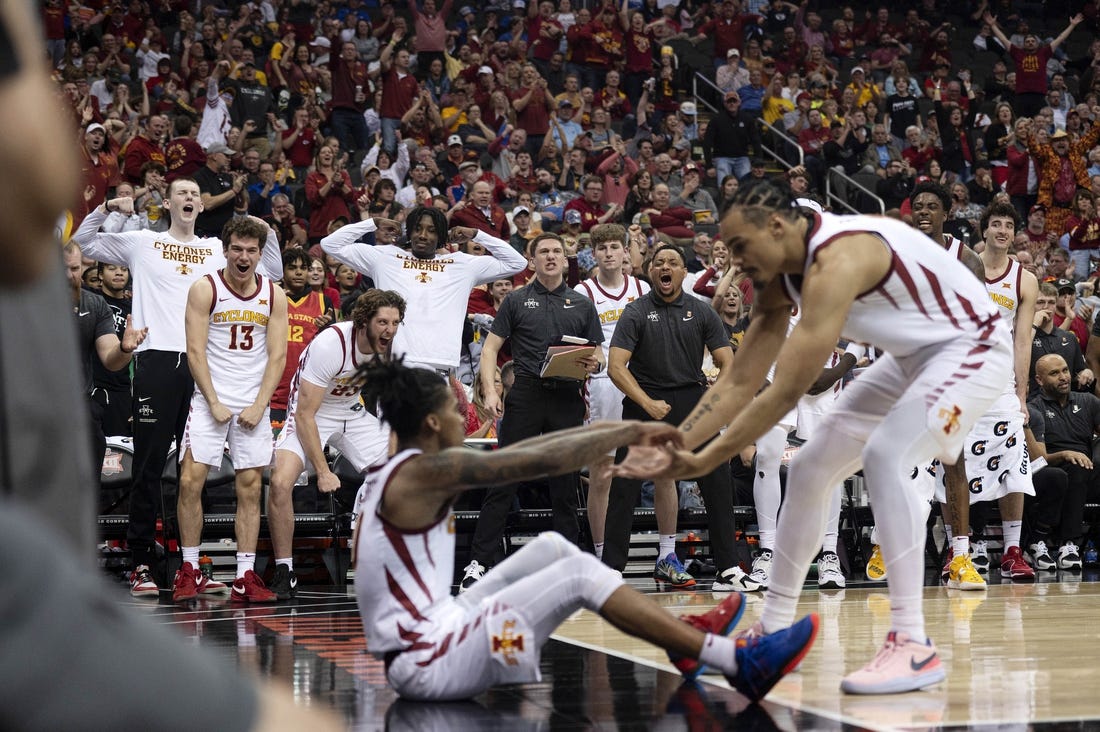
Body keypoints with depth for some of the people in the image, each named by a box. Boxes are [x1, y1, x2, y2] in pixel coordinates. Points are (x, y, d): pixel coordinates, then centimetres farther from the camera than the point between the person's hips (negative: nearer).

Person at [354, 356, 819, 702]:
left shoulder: (392, 474, 14)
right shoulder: (428, 470, -13)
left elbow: (508, 457, 17)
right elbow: (540, 461, -17)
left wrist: (602, 429, 15)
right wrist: (631, 432, -6)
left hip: (418, 646, 10)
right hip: (430, 664, -10)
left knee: (551, 548, 13)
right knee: (581, 575, -13)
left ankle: (685, 639, 17)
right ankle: (742, 665, -12)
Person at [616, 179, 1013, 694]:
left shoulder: (836, 260, -32)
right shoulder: (780, 280, -3)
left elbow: (786, 392, -34)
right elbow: (740, 383, 1)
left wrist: (701, 463, -30)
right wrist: (676, 443, -8)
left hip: (971, 346, -10)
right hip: (912, 357, 10)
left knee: (884, 457, -31)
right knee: (808, 470, 6)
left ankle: (913, 646, -28)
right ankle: (773, 631, 16)